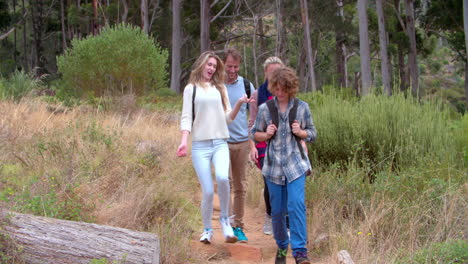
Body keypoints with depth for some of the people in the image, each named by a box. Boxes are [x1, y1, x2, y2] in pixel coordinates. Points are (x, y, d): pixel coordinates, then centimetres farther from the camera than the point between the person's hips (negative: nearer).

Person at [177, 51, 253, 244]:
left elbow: (228, 118, 14)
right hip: (200, 146, -2)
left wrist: (239, 104, -3)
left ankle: (225, 218, -6)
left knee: (222, 177, -26)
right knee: (208, 191, -6)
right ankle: (207, 229, 15)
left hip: (220, 143, 2)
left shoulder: (220, 88, 17)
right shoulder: (191, 88, 8)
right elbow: (186, 117, 2)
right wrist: (184, 141, -12)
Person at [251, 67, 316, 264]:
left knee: (296, 204, -17)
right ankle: (282, 247, 27)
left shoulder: (302, 107, 2)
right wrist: (266, 134, -11)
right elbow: (255, 134, 11)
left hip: (296, 164, -1)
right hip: (273, 165, 1)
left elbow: (313, 134, 10)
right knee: (277, 211, 7)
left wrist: (301, 132, -11)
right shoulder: (265, 109, 2)